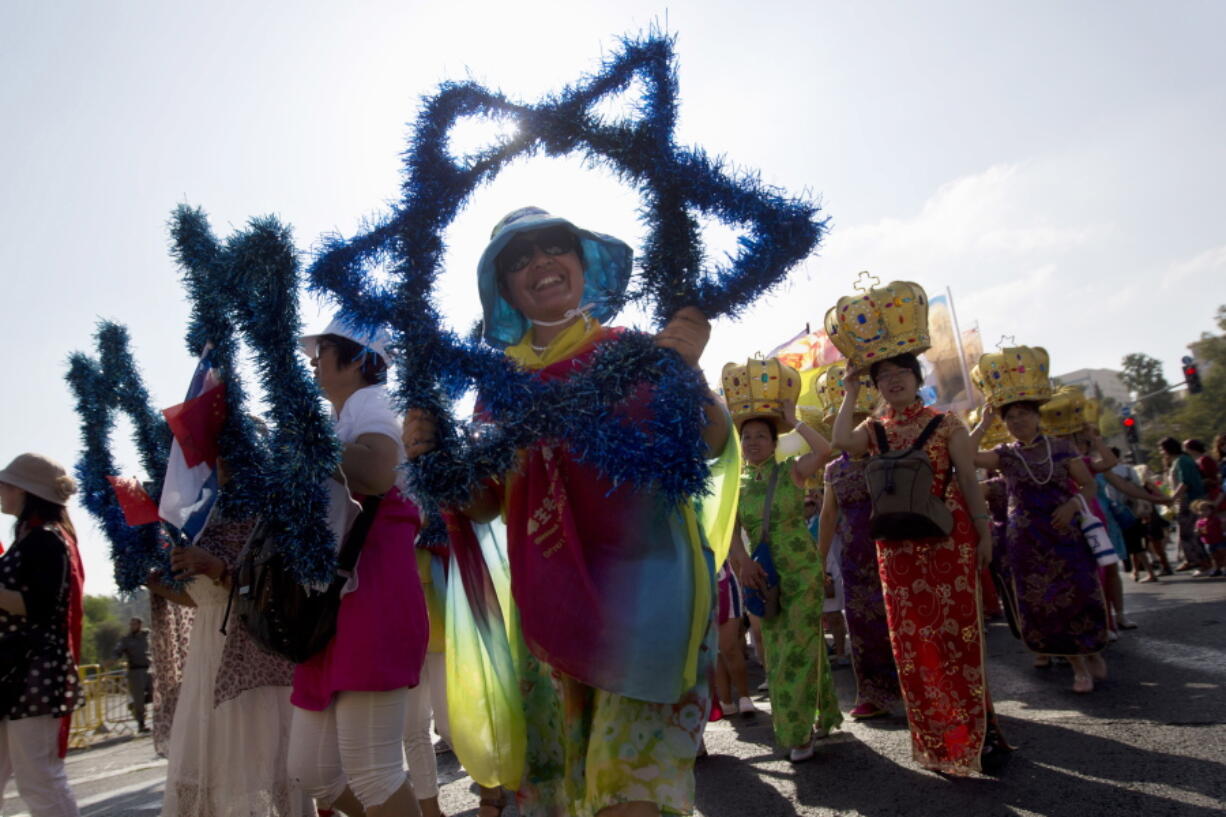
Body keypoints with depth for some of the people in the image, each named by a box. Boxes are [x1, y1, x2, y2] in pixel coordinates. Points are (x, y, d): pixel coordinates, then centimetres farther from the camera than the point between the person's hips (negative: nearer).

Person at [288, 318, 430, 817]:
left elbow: (378, 473, -25)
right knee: (310, 770, 11)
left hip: (372, 594, -10)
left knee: (369, 771, -7)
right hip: (335, 599, 10)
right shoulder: (346, 417, 27)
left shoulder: (368, 402, -2)